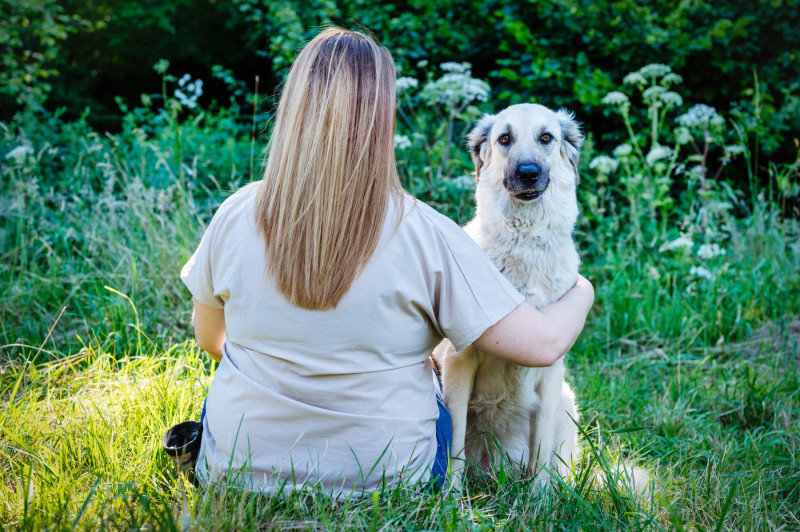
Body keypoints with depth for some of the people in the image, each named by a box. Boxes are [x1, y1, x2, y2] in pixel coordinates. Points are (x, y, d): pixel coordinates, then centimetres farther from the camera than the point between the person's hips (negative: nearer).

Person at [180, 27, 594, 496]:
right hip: (381, 484, -2)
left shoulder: (235, 217, -12)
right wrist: (582, 293, 7)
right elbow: (542, 345, -16)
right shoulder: (425, 235, -20)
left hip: (240, 472, 2)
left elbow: (210, 341, 5)